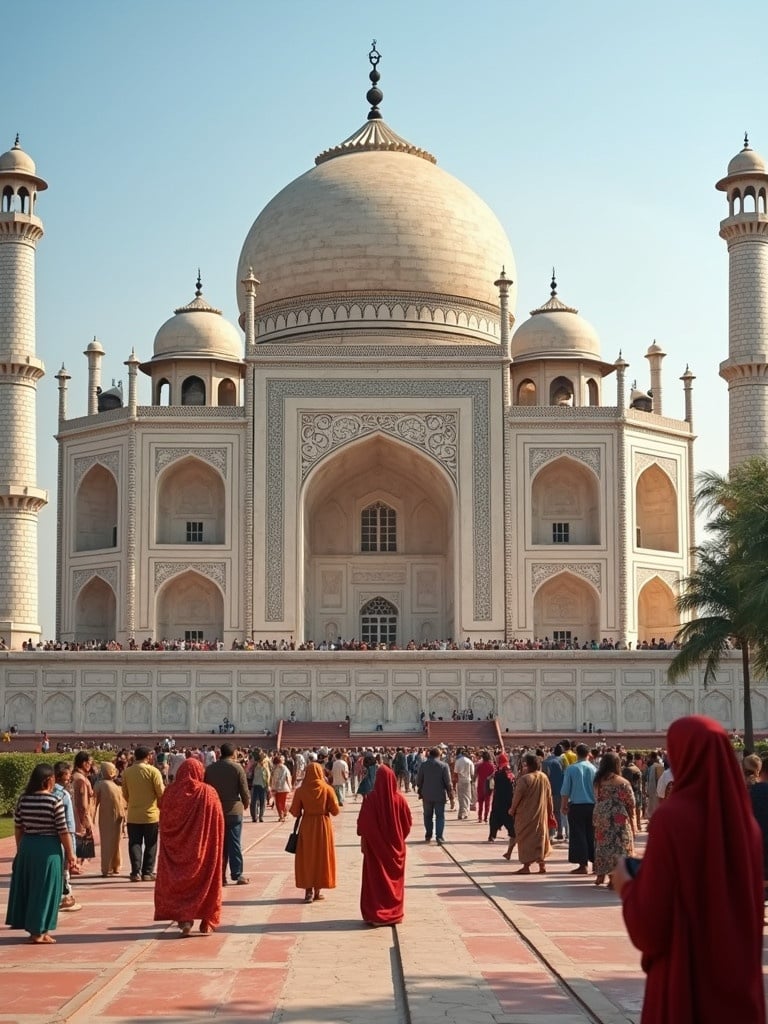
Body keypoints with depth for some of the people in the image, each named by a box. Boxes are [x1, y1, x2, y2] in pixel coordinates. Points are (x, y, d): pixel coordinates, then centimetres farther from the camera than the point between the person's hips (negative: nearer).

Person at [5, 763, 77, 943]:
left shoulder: (23, 799, 0)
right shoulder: (54, 801, -14)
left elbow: (18, 827, 7)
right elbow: (63, 831, -11)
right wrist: (70, 854, -2)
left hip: (27, 846, 5)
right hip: (48, 848, -5)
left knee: (27, 887, 15)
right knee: (44, 889, 5)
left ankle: (33, 928, 25)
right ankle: (39, 932, 9)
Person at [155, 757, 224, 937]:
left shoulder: (171, 793, -4)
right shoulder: (208, 793, -9)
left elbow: (164, 824, 3)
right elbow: (218, 822, -6)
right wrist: (215, 846, 3)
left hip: (178, 848, 1)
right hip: (202, 848, -1)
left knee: (179, 881, 12)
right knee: (204, 880, 10)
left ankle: (184, 919, 1)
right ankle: (207, 923, 11)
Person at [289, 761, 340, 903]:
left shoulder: (300, 791, -8)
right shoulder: (327, 789, -9)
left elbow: (295, 812, -7)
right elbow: (335, 810, -9)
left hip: (307, 826, 0)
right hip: (323, 825, 0)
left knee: (307, 857, 8)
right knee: (322, 856, 12)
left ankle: (308, 890, 1)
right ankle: (318, 890, 16)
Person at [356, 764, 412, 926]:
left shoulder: (372, 799, -16)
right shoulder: (399, 799, -10)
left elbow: (363, 823, -12)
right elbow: (408, 822, -2)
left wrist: (363, 840, 2)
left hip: (375, 846, -2)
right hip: (395, 846, 2)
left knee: (376, 879, 8)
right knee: (394, 880, 13)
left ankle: (375, 915, 8)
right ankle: (394, 914, 18)